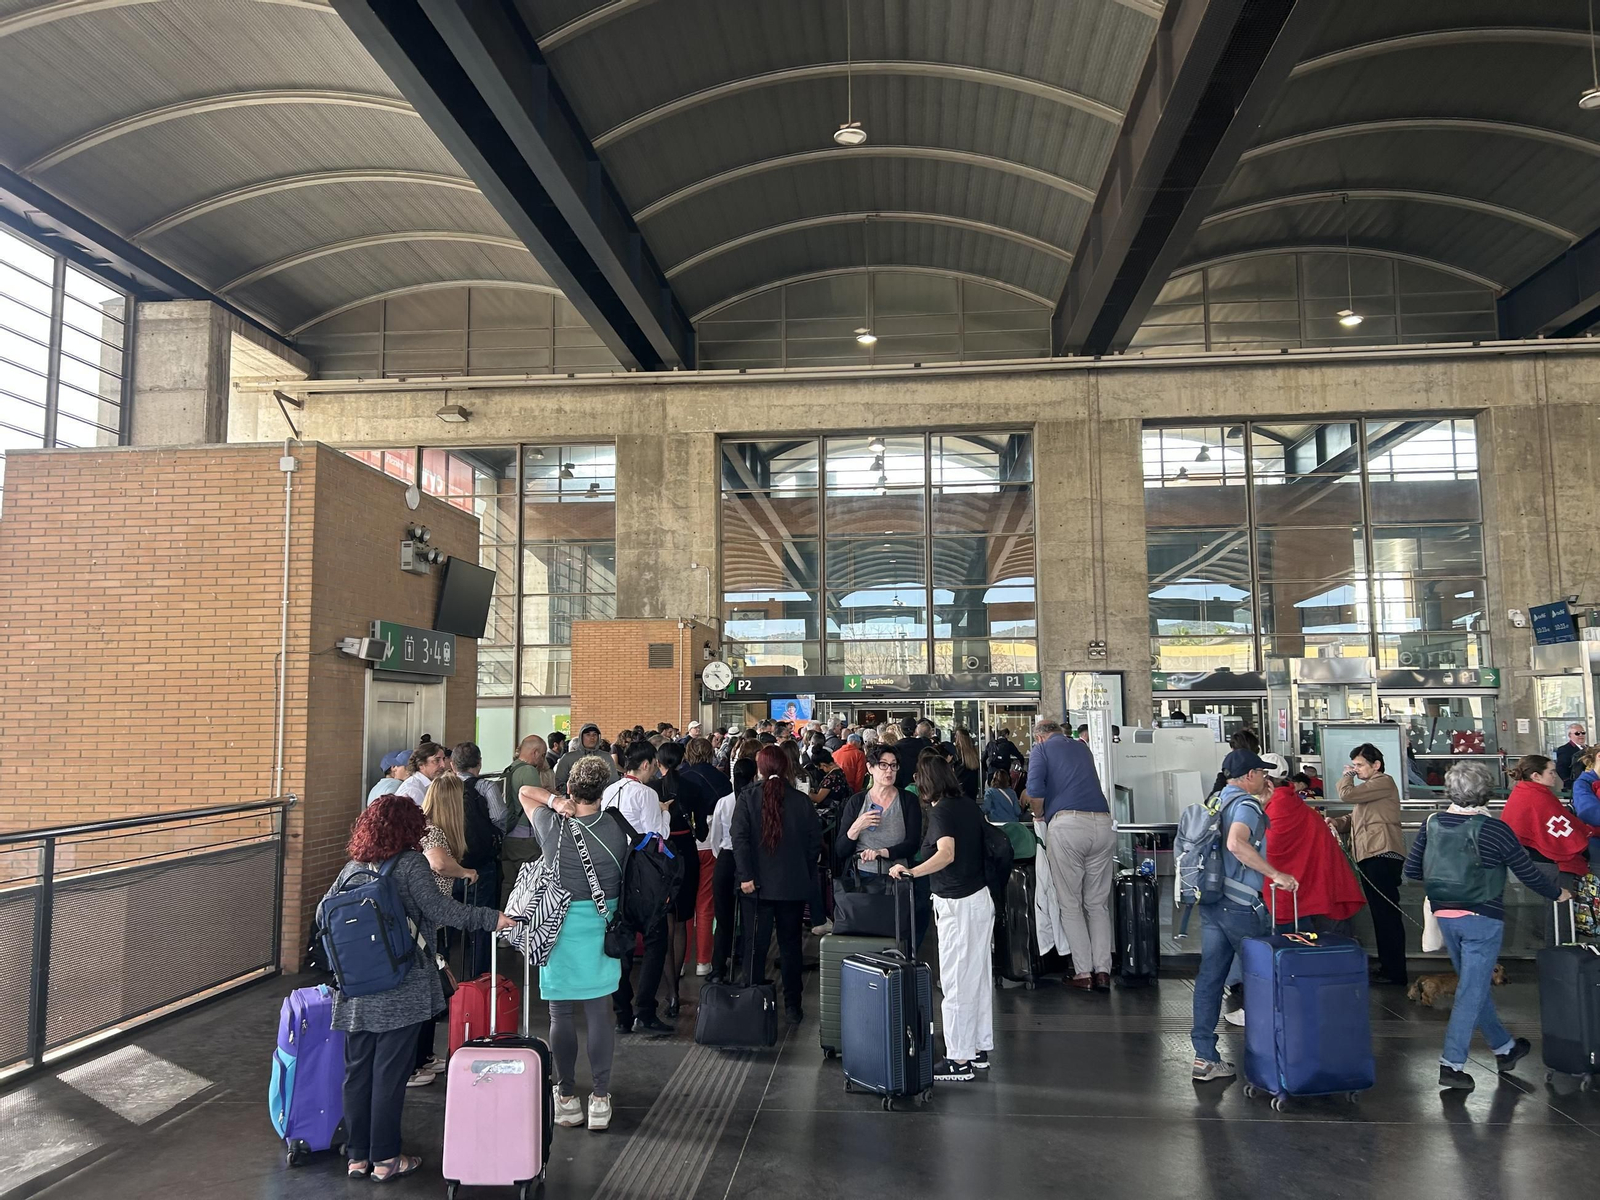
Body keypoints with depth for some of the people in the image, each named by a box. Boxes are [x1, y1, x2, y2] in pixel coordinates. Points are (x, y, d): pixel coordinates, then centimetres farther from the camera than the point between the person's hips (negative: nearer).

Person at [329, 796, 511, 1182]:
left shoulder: (352, 867, 8)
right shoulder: (411, 863, -9)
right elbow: (438, 909, -18)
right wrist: (491, 919, -17)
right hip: (401, 991, -5)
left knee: (358, 1070, 14)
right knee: (390, 1073, 4)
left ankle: (357, 1156, 23)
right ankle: (385, 1159, 12)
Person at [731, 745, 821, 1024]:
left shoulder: (747, 797, -7)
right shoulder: (801, 800, -4)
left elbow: (740, 838, -13)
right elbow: (815, 840, 0)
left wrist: (746, 875, -11)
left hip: (758, 884, -1)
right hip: (794, 885, 1)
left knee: (756, 944, 8)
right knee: (790, 944, 12)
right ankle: (792, 1006, 17)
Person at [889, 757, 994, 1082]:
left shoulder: (941, 813, -17)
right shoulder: (969, 805, 8)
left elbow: (947, 854, -33)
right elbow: (986, 844, 19)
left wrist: (911, 872, -43)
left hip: (957, 905, -9)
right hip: (981, 897, 9)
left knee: (956, 983, -2)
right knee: (979, 977, 16)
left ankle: (959, 1060, 4)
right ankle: (979, 1048, 26)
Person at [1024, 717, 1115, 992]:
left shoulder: (1041, 749, 9)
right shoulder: (1082, 748, 24)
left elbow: (1035, 789, -7)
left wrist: (1040, 814, 12)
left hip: (1067, 824, -5)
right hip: (1103, 823, 5)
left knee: (1070, 904, 4)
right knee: (1098, 903, 11)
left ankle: (1083, 973, 3)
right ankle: (1102, 971, 7)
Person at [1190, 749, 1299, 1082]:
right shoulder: (1247, 804, -12)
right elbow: (1236, 843, -31)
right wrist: (1275, 874, -26)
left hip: (1213, 901, 8)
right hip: (1240, 903, -8)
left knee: (1210, 975, 5)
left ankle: (1205, 1056, 5)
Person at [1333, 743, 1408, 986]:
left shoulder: (1383, 782, -7)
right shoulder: (1370, 787, 27)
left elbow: (1346, 794, -17)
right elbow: (1355, 817, 22)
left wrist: (1345, 776, 2)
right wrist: (1335, 823, 3)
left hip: (1383, 854, -10)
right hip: (1369, 856, 10)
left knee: (1387, 913, -8)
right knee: (1381, 913, 13)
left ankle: (1395, 972, -5)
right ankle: (1387, 966, 19)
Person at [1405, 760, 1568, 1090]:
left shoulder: (1433, 823, -2)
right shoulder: (1494, 829, -15)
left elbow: (1411, 870, 2)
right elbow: (1527, 871, -4)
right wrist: (1558, 893, 16)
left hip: (1445, 915, 5)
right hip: (1482, 918, -5)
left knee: (1476, 984, 21)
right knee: (1472, 990, 0)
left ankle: (1504, 1047, 38)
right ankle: (1452, 1064, 0)